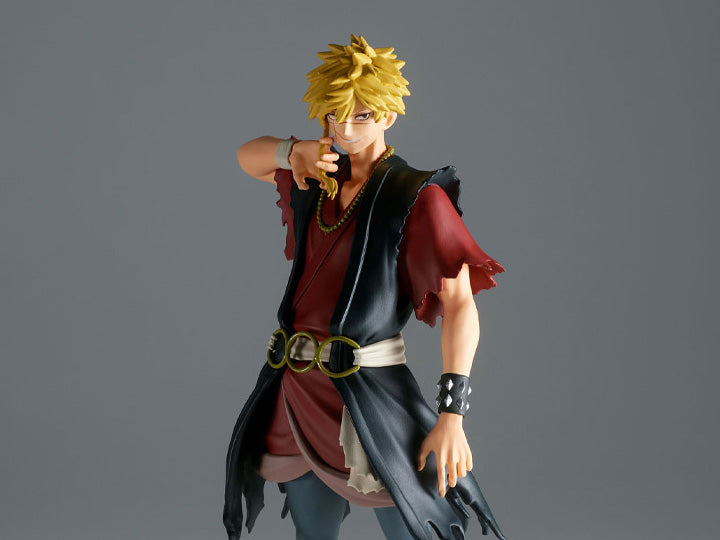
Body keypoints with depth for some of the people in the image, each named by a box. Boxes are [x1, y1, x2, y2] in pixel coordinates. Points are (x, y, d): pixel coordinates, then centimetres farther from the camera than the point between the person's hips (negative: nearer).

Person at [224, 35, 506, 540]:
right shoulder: (319, 182, 12)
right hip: (299, 390, 6)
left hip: (369, 389, -6)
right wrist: (296, 150, 3)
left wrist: (451, 413, -21)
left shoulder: (416, 198, -8)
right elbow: (248, 157, 27)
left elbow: (460, 305, -13)